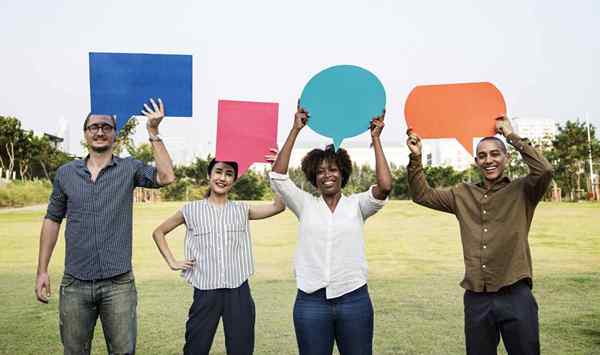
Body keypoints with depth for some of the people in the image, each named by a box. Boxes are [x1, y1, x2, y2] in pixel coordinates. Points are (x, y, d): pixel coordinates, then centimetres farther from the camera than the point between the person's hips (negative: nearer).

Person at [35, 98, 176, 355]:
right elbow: (52, 220, 11)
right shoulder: (66, 173, 7)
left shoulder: (129, 168, 1)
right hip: (75, 284, 2)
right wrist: (42, 271, 7)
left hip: (118, 283, -2)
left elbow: (166, 177, -15)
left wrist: (153, 132, -15)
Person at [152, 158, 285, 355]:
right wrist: (172, 262, 2)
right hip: (205, 291, -1)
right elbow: (158, 232, 12)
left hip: (238, 291, 1)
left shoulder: (242, 210, 6)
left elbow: (278, 206, -6)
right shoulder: (192, 210, 2)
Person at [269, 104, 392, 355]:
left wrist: (375, 138, -8)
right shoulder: (306, 205, 5)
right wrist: (295, 130, -6)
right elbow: (277, 177, -6)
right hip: (311, 301, 1)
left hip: (354, 299, 0)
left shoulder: (356, 204, 3)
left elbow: (385, 186, -13)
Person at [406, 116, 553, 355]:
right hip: (476, 298, 4)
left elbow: (544, 170, -19)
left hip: (515, 296, -3)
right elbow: (422, 195, 11)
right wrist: (416, 158, -2)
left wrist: (512, 136, -12)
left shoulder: (522, 191, -1)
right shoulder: (463, 195, 10)